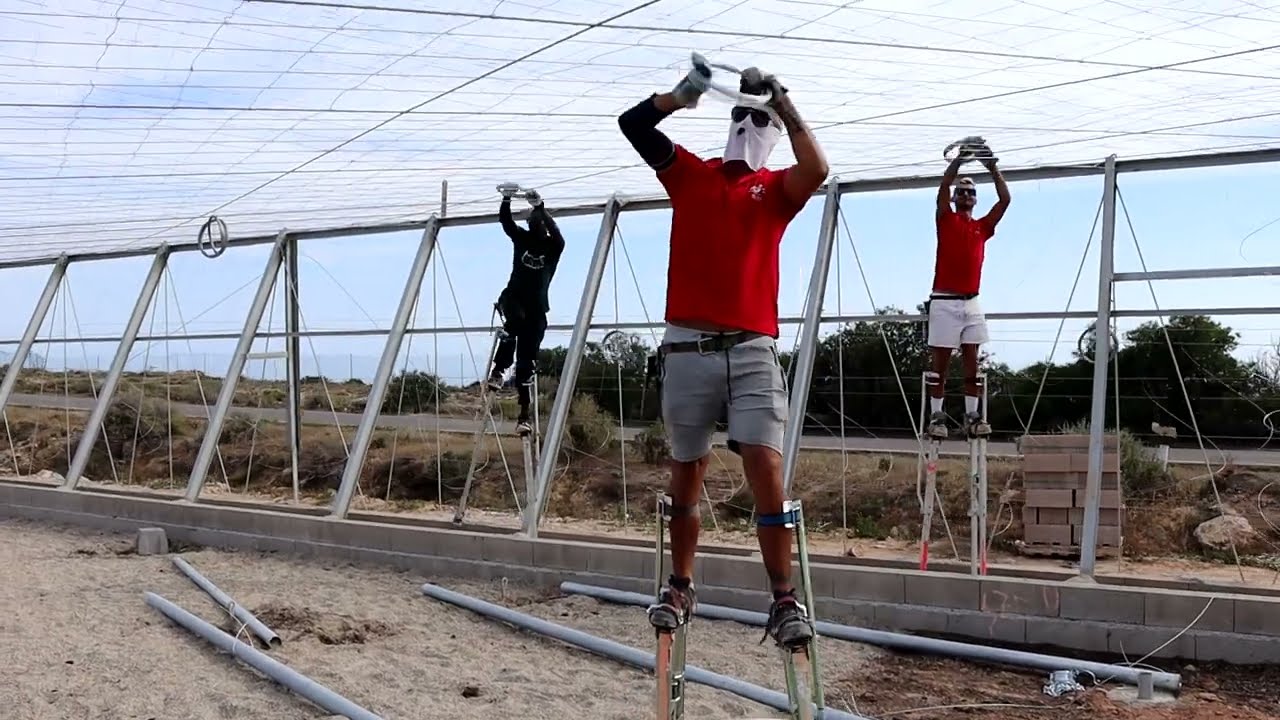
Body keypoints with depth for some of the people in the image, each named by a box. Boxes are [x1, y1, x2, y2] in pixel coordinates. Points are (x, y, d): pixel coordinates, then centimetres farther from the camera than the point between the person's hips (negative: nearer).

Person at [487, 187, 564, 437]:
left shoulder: (553, 246, 1)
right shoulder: (521, 238, 7)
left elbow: (555, 232, -22)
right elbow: (505, 220, -8)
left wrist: (540, 208, -34)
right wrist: (506, 199, -27)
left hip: (536, 307, 0)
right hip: (513, 298, 0)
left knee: (527, 362, -6)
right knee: (515, 320, -37)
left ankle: (525, 414, -5)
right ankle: (499, 370, -30)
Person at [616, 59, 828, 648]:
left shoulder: (776, 188, 12)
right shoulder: (690, 173, 16)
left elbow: (816, 169, -10)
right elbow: (632, 124, 6)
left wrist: (784, 103, -4)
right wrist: (686, 93, -2)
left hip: (751, 350, -1)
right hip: (687, 349, 1)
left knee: (767, 468, -13)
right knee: (686, 475, 9)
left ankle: (784, 601, -8)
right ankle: (680, 589, 23)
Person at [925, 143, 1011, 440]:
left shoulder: (983, 226, 14)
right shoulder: (946, 220, 5)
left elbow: (1005, 199, 8)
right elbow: (943, 187, -9)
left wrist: (992, 166, 3)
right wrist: (959, 160, -13)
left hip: (971, 302, 4)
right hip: (945, 301, -4)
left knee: (972, 362, 3)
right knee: (940, 363, -1)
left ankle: (972, 416, 4)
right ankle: (936, 416, 2)